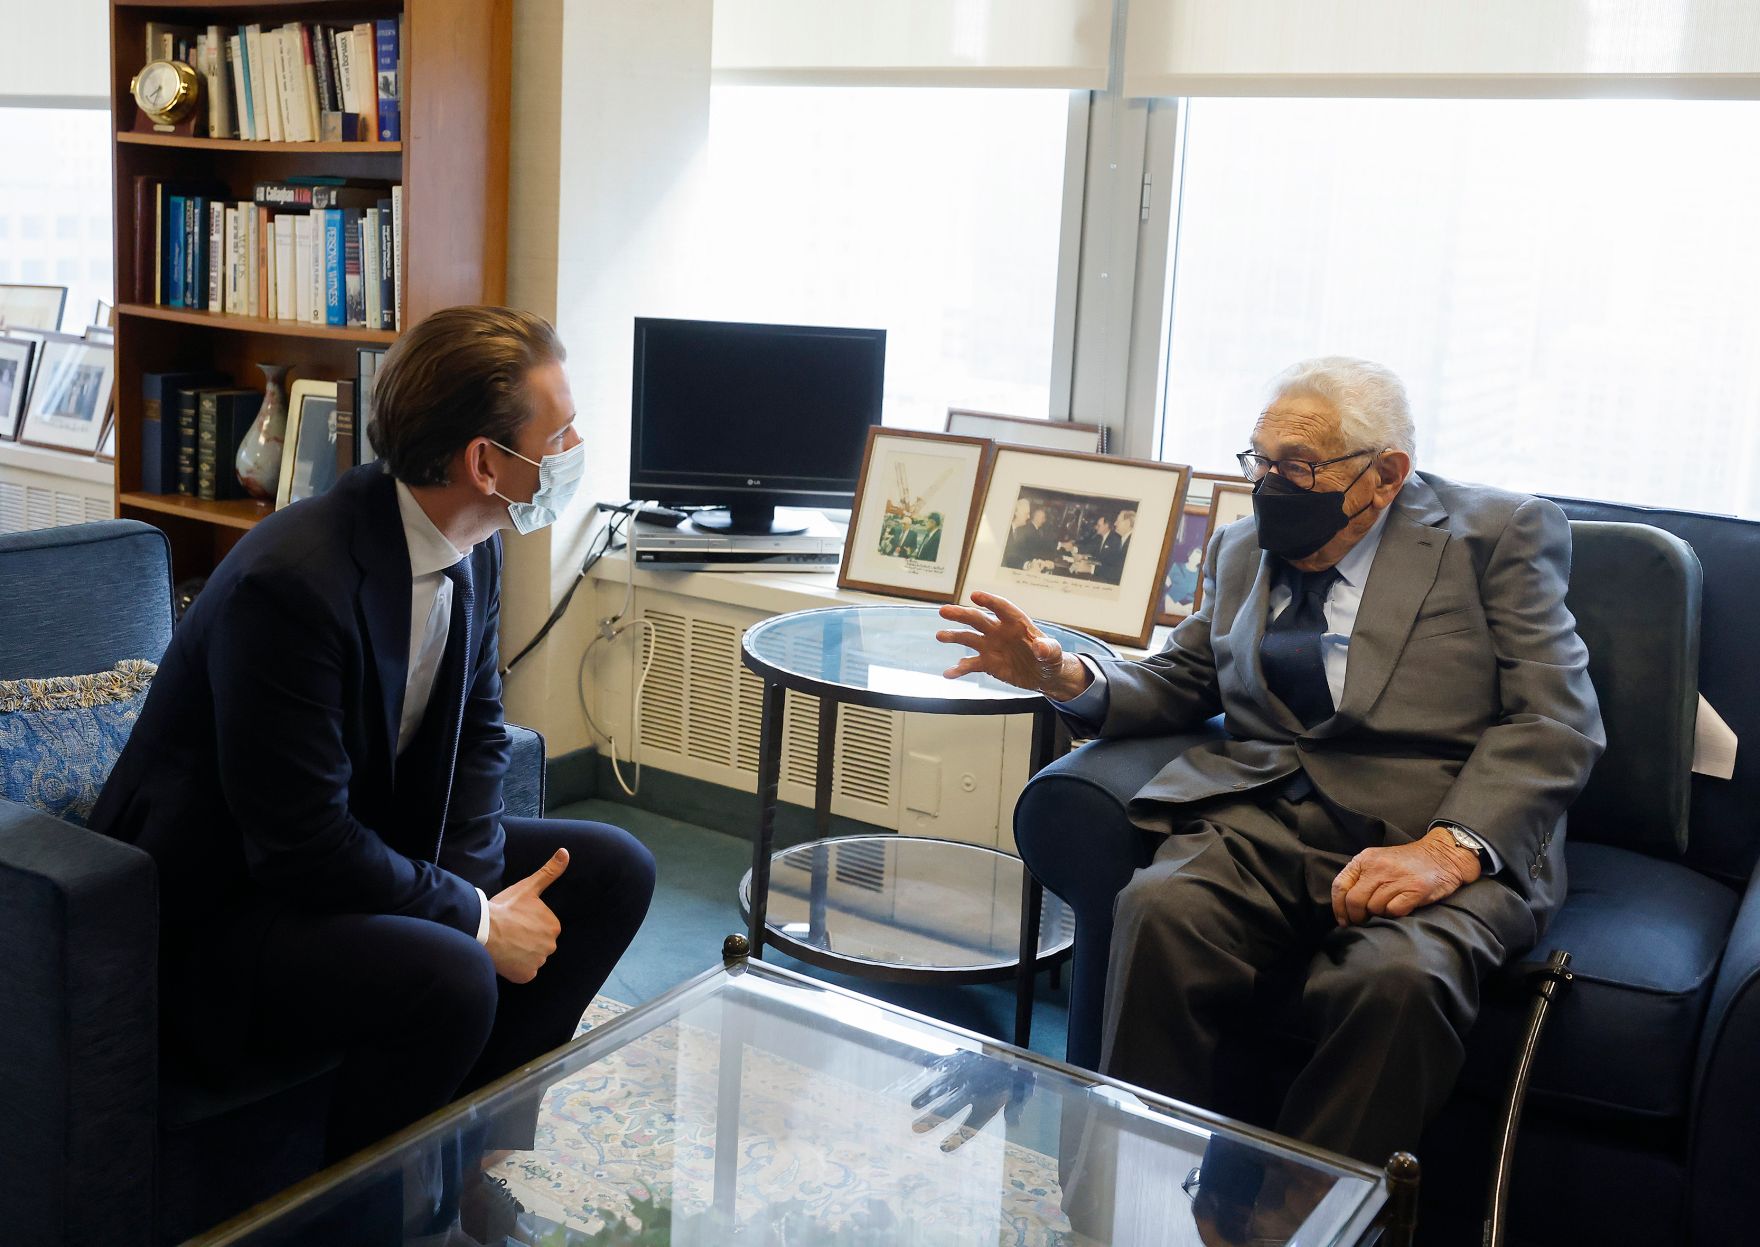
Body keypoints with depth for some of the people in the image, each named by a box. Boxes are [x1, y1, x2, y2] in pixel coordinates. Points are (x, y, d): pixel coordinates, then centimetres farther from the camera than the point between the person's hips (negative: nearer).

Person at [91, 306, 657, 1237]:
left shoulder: (473, 549, -4)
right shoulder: (291, 581, -31)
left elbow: (477, 733, 6)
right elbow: (304, 844, -29)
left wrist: (476, 881, -10)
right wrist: (474, 921, -20)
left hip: (363, 846, 9)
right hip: (217, 907, -9)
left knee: (613, 871, 1)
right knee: (450, 980, -33)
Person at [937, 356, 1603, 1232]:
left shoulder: (1499, 534, 8)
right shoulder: (1240, 551, 24)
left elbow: (1557, 720, -1)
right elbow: (1177, 684, 25)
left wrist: (1452, 848, -17)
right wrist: (1067, 678, 3)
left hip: (1443, 835, -3)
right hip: (1262, 819, 3)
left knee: (1398, 979, -35)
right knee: (1158, 910, -30)